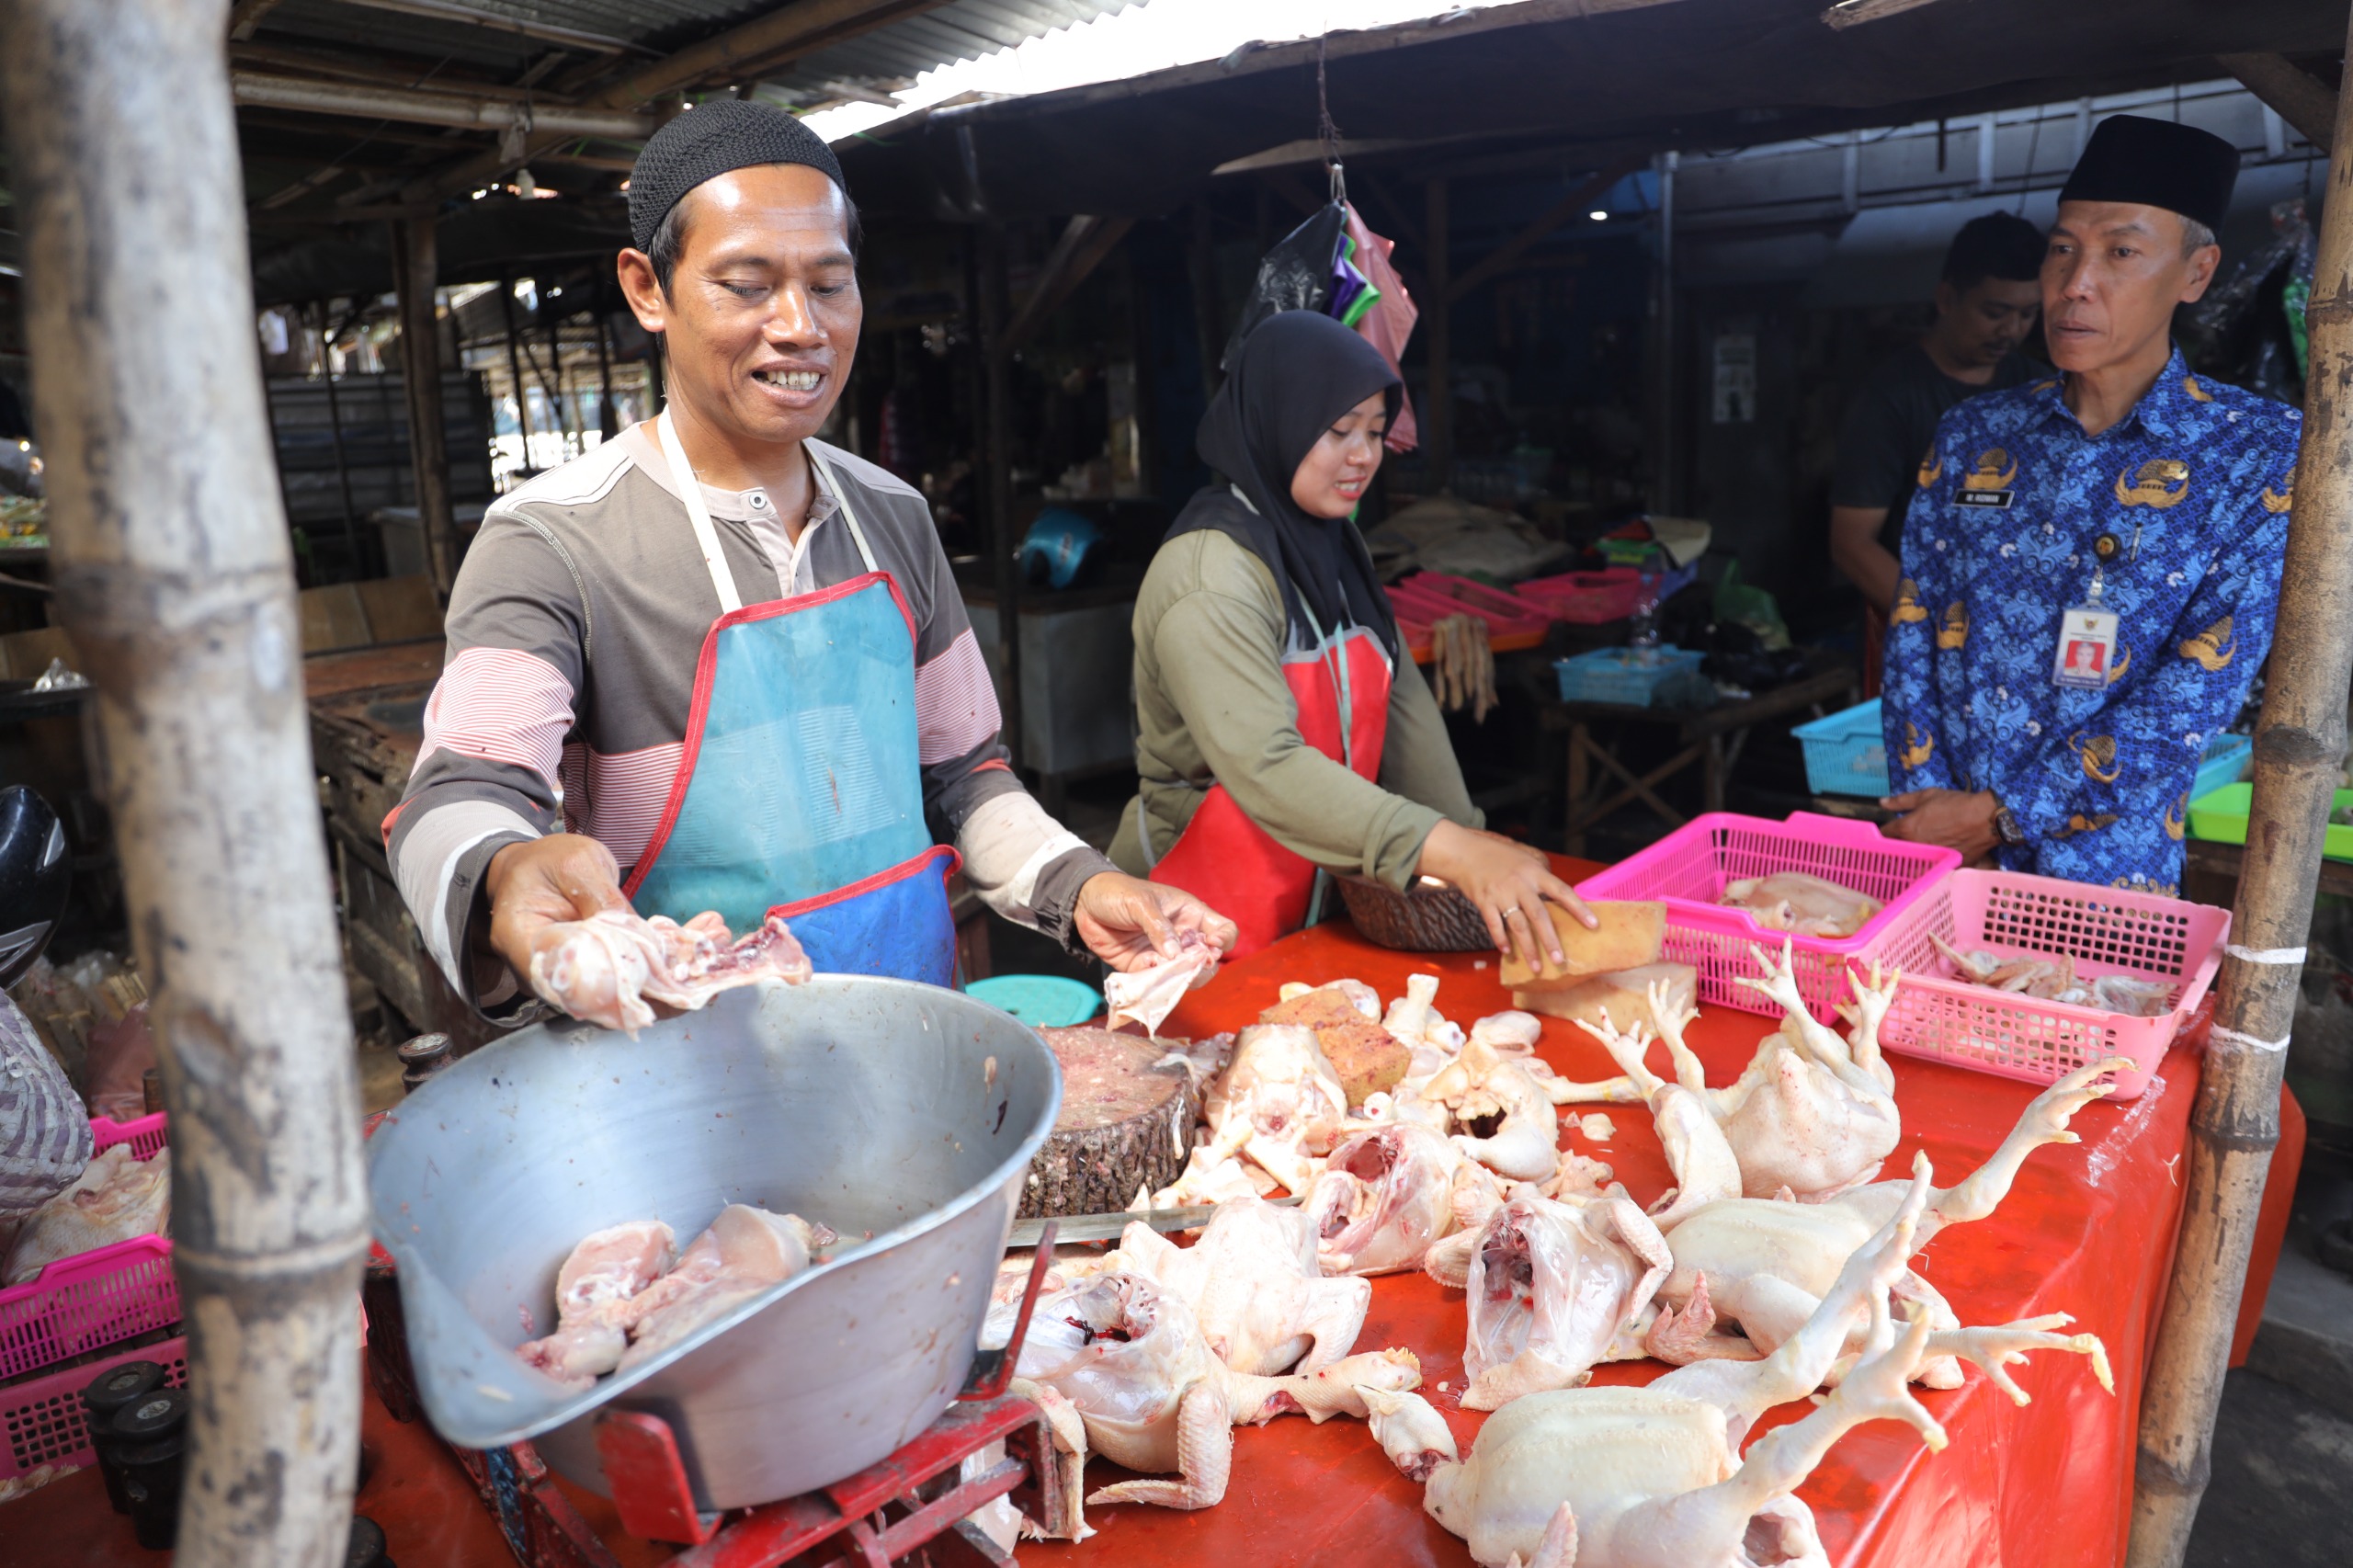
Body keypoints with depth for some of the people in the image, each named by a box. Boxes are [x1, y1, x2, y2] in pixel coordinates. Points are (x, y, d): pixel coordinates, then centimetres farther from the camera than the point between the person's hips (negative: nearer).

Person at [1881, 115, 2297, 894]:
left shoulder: (2262, 453, -5)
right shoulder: (1973, 435, 4)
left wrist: (2000, 815, -16)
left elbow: (2200, 691, -12)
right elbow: (1913, 637, 1)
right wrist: (1933, 821, -10)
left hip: (2107, 868, -2)